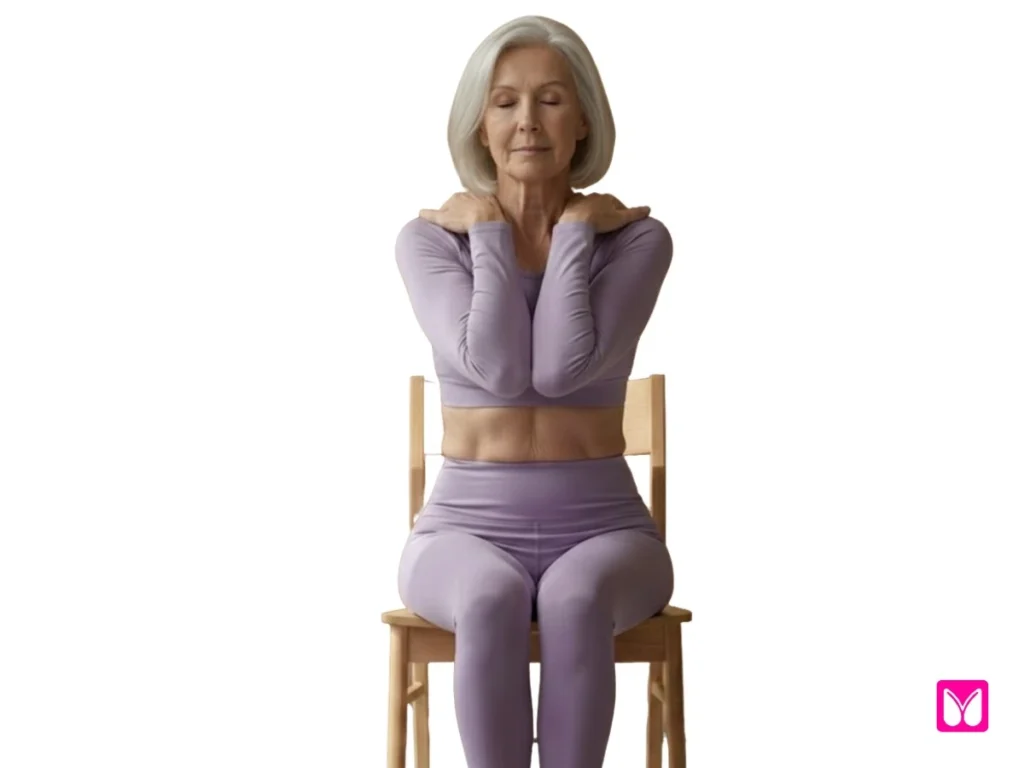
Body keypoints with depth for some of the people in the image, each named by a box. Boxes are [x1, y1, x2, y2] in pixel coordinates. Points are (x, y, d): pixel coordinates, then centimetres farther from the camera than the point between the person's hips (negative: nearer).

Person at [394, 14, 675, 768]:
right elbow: (497, 368, -19)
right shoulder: (430, 239, -1)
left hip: (602, 529, 0)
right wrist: (490, 234, -9)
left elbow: (562, 367, -19)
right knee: (493, 600, -36)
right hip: (468, 529, 0)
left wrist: (574, 229, -10)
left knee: (574, 599, -36)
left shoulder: (638, 238, -2)